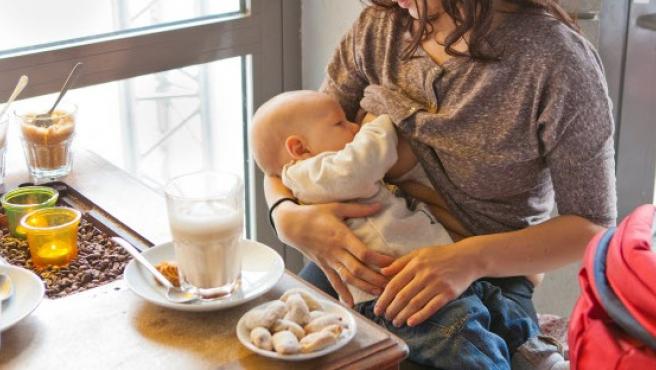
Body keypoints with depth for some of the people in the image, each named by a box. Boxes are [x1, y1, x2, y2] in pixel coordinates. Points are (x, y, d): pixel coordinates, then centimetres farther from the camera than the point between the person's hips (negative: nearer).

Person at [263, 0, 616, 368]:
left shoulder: (556, 60, -19)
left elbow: (593, 226, -14)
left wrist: (474, 259, -30)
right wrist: (289, 216, -21)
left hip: (493, 270, -4)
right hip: (370, 252, 4)